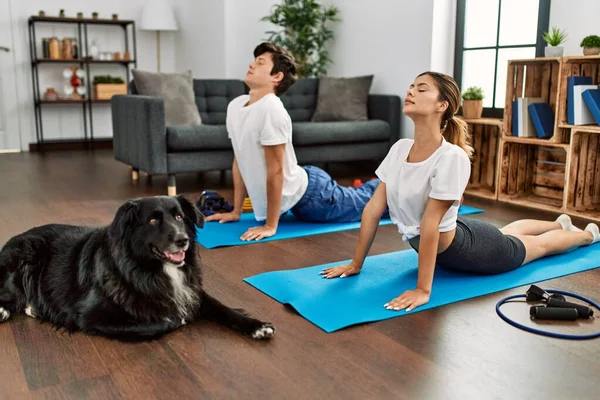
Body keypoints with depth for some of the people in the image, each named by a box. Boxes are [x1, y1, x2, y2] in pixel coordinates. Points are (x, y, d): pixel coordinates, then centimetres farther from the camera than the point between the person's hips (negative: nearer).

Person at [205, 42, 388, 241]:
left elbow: (276, 170, -27)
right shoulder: (235, 106, -3)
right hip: (295, 196, 7)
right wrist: (236, 211, 5)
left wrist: (270, 226, -23)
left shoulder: (271, 109, -28)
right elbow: (239, 161, 4)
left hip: (309, 195, -7)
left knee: (367, 201, 18)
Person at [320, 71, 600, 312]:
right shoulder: (399, 149, -16)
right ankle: (561, 224, 66)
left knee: (536, 245, 23)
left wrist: (423, 289, -34)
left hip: (462, 248, -6)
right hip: (436, 246, 6)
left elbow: (430, 223, -37)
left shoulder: (452, 157, -35)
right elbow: (374, 208, -14)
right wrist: (356, 263, -11)